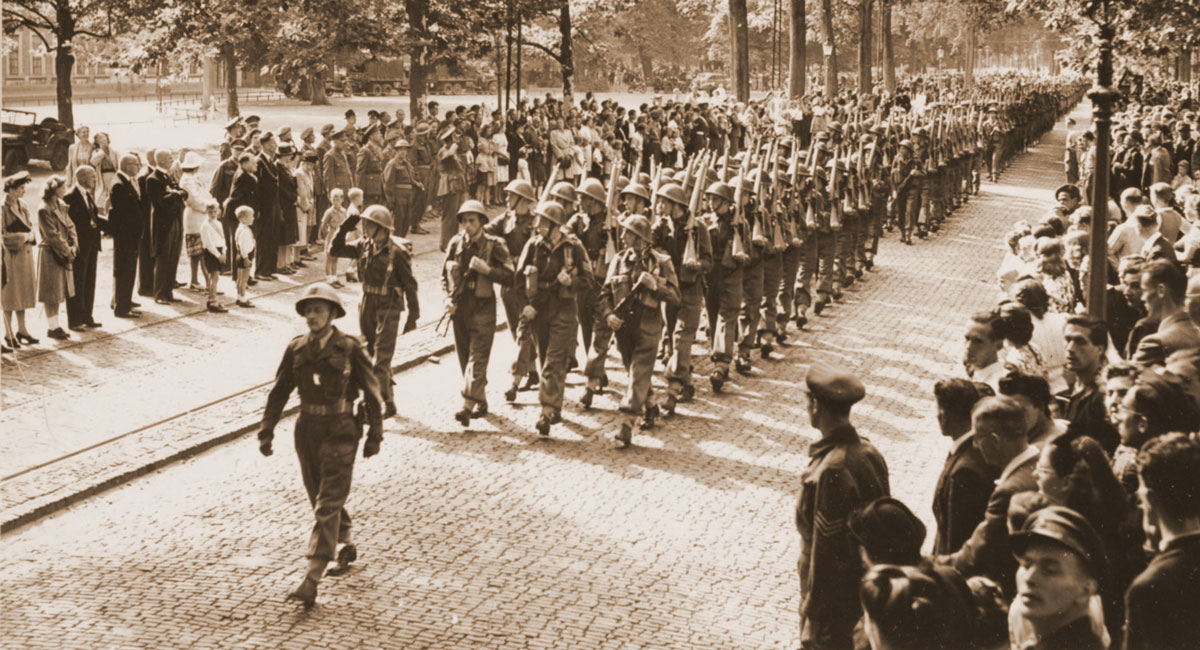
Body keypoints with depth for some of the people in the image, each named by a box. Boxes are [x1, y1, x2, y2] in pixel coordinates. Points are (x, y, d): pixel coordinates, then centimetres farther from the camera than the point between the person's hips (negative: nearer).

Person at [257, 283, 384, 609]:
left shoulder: (349, 348, -8)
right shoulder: (296, 349, 3)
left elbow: (371, 391, -2)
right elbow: (279, 392, 8)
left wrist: (375, 435, -2)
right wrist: (266, 431, 2)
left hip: (339, 430, -5)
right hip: (307, 429, 5)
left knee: (327, 505, -9)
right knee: (321, 498, 17)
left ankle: (312, 579, -14)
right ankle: (346, 547, 41)